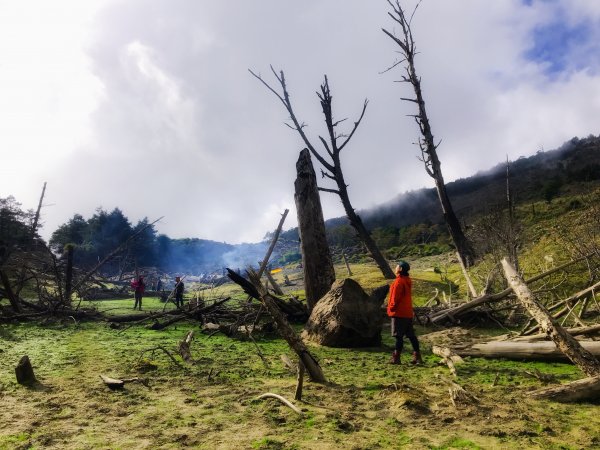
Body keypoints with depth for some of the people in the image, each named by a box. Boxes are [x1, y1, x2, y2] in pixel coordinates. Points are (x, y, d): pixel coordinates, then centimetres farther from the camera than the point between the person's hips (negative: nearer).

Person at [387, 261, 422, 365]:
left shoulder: (399, 281, -15)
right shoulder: (407, 281, 12)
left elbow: (395, 297, -17)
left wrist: (391, 307, -5)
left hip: (399, 313, -9)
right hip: (408, 313, 9)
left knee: (399, 336, -4)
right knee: (411, 335, 10)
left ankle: (396, 358, 1)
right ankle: (417, 356, 13)